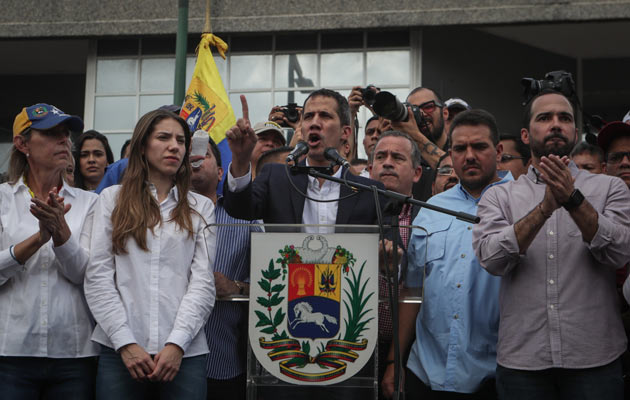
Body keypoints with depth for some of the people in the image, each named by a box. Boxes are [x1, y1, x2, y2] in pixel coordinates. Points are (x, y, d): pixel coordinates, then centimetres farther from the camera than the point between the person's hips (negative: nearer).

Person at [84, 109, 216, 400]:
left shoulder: (201, 207, 10)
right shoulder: (113, 199, 8)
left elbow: (203, 282, 2)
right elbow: (97, 277, 1)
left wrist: (177, 343, -10)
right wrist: (125, 342, -9)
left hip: (184, 351, 1)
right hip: (119, 350, 0)